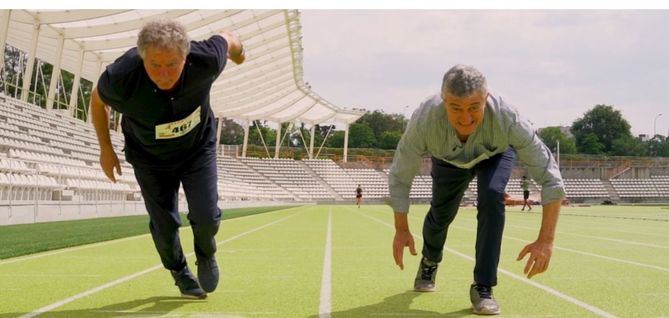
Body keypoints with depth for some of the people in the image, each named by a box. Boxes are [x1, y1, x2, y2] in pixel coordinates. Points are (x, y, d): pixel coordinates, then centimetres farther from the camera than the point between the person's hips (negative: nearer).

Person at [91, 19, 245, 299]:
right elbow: (98, 100, -11)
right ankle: (180, 273, 34)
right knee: (164, 223, 3)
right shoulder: (120, 78, -36)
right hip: (149, 158, 0)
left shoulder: (205, 61, -36)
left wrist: (239, 52, 13)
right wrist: (106, 149, -4)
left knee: (206, 217, -6)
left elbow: (227, 39, -10)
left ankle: (206, 255, 30)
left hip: (198, 148, 0)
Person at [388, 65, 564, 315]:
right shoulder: (424, 120, -43)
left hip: (495, 153, -1)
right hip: (448, 158, 2)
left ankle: (483, 288, -14)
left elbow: (550, 177, -39)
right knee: (440, 212, 9)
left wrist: (546, 240, -43)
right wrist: (401, 229, -20)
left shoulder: (506, 119, -45)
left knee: (492, 197, -27)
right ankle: (430, 262, 47)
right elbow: (400, 176, -25)